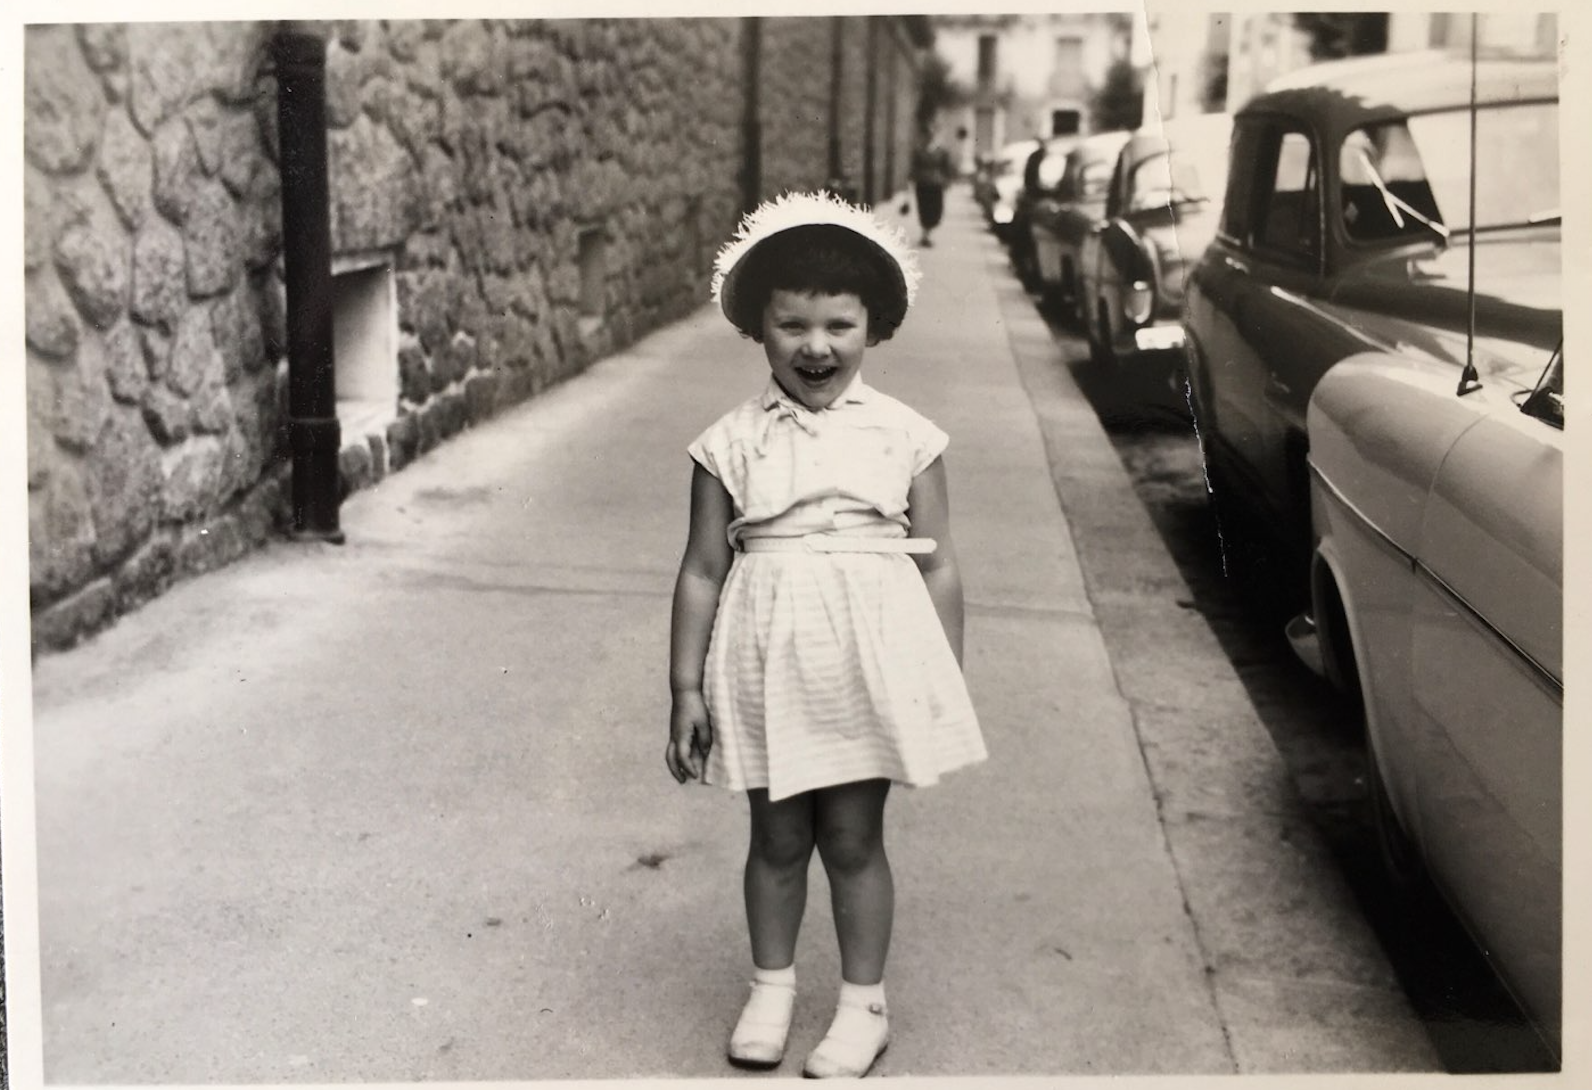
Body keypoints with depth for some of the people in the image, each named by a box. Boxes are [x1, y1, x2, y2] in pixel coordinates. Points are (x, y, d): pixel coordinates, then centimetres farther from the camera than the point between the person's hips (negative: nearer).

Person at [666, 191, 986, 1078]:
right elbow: (704, 569, 2)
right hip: (768, 661, 1)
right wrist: (687, 687, 2)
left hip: (870, 655, -1)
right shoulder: (732, 443, -1)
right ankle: (772, 986, 34)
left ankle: (865, 1002, 25)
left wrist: (949, 687, 1)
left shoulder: (905, 437, -2)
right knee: (777, 836, 13)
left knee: (853, 836, 7)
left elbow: (938, 566, 1)